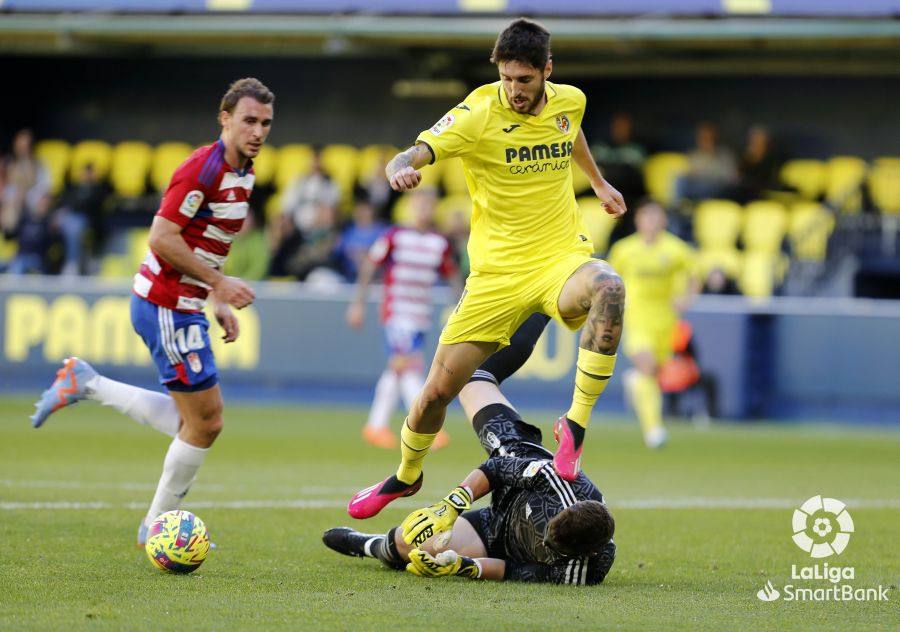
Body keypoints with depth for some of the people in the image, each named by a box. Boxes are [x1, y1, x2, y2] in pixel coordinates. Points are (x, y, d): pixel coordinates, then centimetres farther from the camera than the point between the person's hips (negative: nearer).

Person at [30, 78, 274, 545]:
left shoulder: (242, 173, 11)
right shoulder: (203, 169, -19)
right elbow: (163, 238, -24)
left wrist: (218, 304, 16)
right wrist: (219, 284, -21)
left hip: (183, 306, 10)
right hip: (166, 307, -10)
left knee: (197, 421, 14)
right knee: (205, 421, -4)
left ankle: (86, 384, 20)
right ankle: (158, 526, 11)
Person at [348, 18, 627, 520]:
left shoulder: (570, 102, 2)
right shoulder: (478, 115, -11)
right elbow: (409, 157, -20)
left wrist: (599, 183, 39)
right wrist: (401, 170, -43)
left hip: (561, 257, 1)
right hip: (497, 272, -1)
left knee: (608, 287, -36)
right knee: (439, 389, 0)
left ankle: (576, 425, -24)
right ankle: (406, 477, 32)